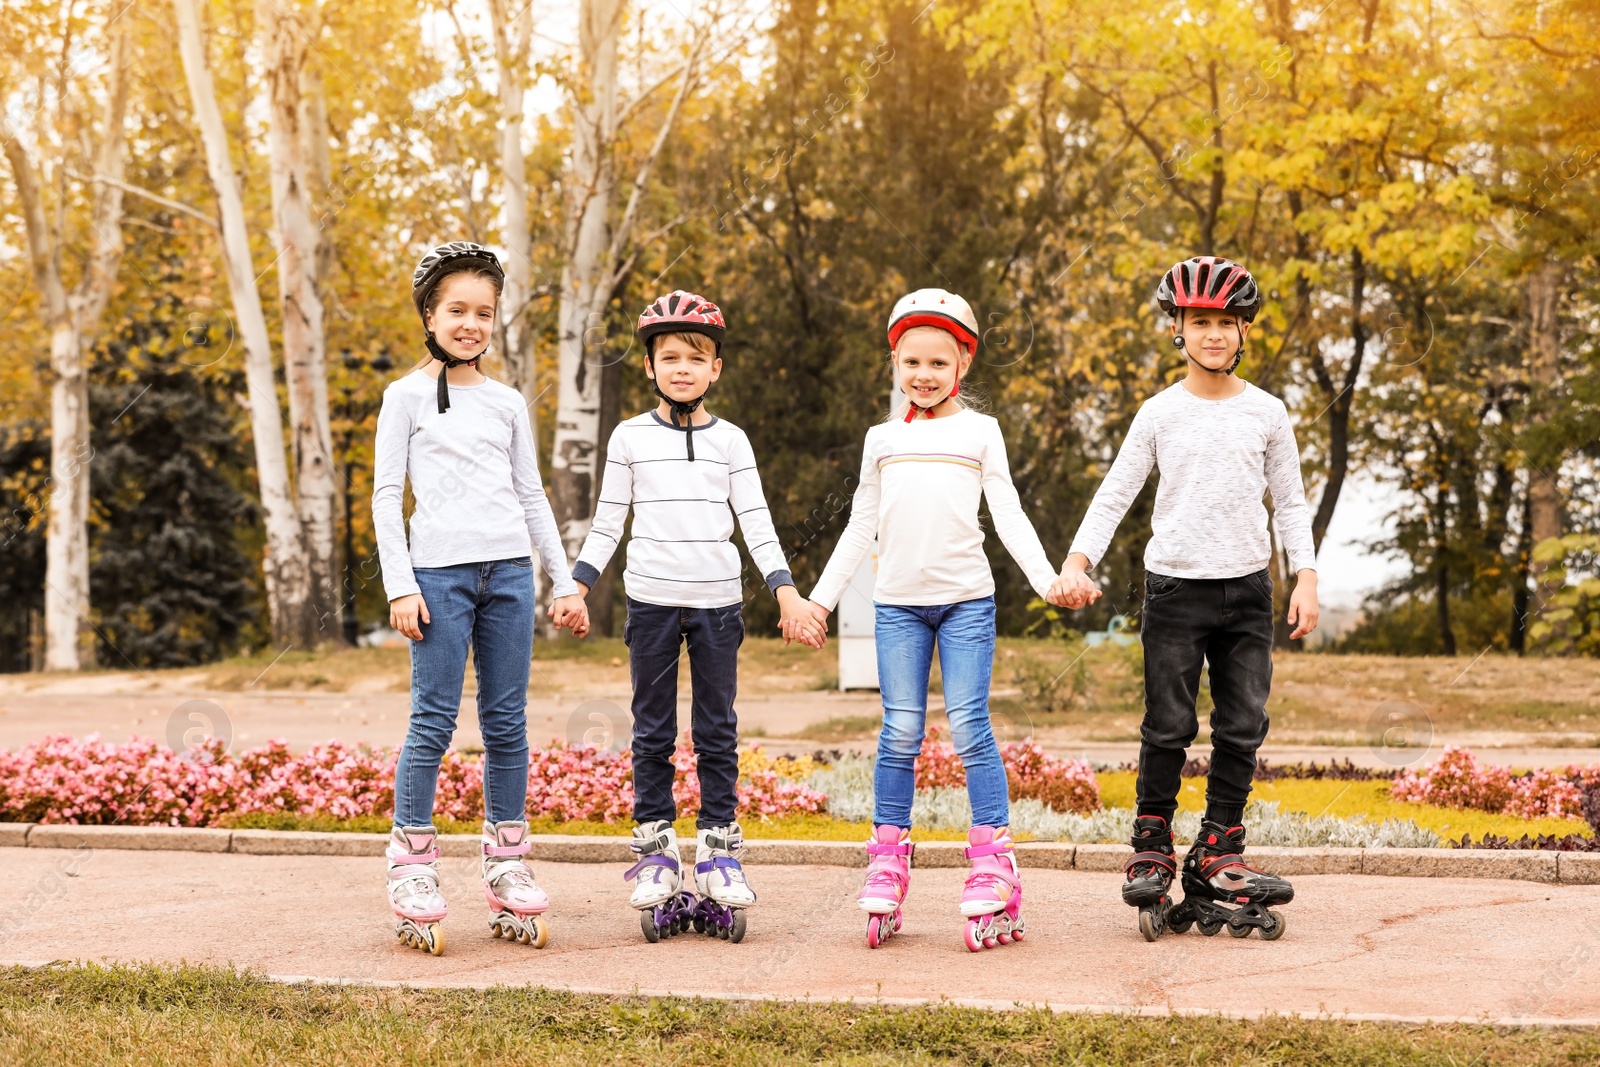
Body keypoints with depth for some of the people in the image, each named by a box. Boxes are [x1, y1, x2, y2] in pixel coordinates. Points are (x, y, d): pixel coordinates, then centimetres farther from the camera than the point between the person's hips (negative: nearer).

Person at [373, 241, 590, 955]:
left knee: (507, 723, 4)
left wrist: (564, 584, 14)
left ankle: (506, 870, 11)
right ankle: (413, 873, 2)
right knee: (433, 722, -5)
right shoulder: (407, 396, 5)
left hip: (509, 572, 4)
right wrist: (401, 586, -7)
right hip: (440, 573, -3)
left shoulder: (507, 404, 14)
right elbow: (386, 495, 1)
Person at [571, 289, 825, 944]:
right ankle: (655, 849, 10)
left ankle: (719, 848, 11)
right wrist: (579, 585, -2)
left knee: (717, 731, 4)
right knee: (653, 731, 3)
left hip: (718, 601, 0)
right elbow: (607, 522, 8)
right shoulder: (630, 437, 4)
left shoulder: (730, 440, 6)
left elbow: (756, 523, 6)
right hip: (651, 600, 0)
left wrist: (787, 593, -3)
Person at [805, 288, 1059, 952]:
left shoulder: (979, 431, 8)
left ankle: (993, 860, -3)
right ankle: (887, 858, 7)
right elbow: (861, 526, 17)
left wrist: (1049, 578, -10)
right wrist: (822, 596, 14)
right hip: (897, 601, 2)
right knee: (901, 732, 0)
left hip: (966, 598, -2)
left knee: (968, 725, -8)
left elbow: (1008, 515, 3)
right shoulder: (883, 439, 14)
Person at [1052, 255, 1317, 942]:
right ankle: (1152, 847, 12)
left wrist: (1306, 579, 1)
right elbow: (1115, 495, 2)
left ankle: (1218, 853, 13)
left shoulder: (1266, 413, 5)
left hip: (1246, 587, 2)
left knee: (1243, 726, 2)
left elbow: (1290, 502, 10)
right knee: (1168, 726, -2)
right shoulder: (1160, 414, 2)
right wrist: (1077, 563, -11)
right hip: (1175, 584, -2)